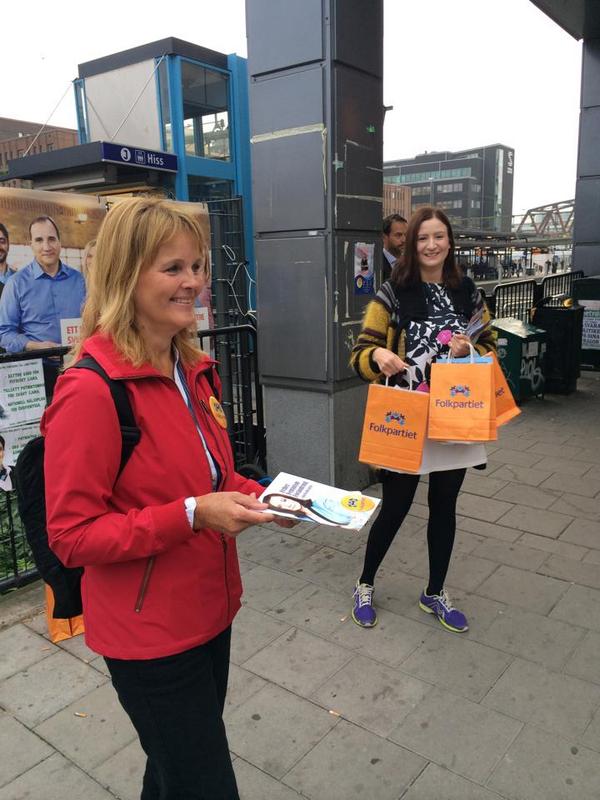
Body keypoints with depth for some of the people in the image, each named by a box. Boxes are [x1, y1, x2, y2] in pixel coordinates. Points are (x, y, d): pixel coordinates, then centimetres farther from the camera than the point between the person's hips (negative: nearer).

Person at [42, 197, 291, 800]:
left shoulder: (191, 369, 3)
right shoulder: (91, 389, -23)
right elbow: (73, 535, -19)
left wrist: (257, 497, -4)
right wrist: (191, 516, -28)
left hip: (208, 609, 8)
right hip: (148, 634, -7)